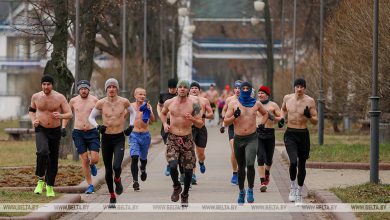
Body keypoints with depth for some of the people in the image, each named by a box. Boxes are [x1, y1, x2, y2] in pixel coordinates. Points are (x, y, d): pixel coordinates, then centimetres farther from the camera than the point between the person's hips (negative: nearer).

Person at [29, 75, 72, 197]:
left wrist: (61, 116, -31)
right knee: (43, 152, -28)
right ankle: (40, 180, -13)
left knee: (53, 160, 6)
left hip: (55, 131, 1)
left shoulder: (60, 97, -9)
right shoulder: (36, 97, -2)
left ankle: (50, 187, 23)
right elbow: (32, 110, 16)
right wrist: (33, 121, -4)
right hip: (41, 130, -1)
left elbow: (69, 114, -9)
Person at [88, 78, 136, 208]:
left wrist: (131, 126, 4)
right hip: (106, 138, 1)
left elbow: (132, 112, 16)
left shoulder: (124, 102, -4)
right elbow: (91, 117, 6)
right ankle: (112, 197, 21)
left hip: (119, 138, -1)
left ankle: (117, 180, 15)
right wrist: (97, 126, -12)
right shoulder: (101, 103, -4)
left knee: (117, 166, -21)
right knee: (108, 170, 6)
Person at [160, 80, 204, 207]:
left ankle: (185, 195, 25)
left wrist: (192, 119, -23)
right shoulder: (169, 103, 2)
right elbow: (163, 113, 25)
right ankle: (176, 187, 10)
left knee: (188, 169, 2)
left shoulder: (193, 104, -6)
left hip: (187, 139, 0)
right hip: (173, 139, 0)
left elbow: (201, 124, -4)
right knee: (172, 165, -19)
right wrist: (164, 123, 7)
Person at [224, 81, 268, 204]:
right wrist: (234, 116, -17)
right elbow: (226, 122, 0)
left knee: (250, 164, -20)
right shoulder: (233, 104, 0)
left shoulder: (256, 104, 5)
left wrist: (262, 123, 8)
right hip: (238, 139, 1)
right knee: (241, 167, 12)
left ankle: (250, 190, -5)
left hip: (252, 138, -1)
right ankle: (241, 191, 28)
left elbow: (265, 113, 25)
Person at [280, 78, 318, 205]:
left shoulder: (310, 101, -5)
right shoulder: (287, 98, 2)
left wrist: (309, 116, -23)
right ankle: (293, 186, 5)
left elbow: (315, 121, -3)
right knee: (293, 162, -19)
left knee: (302, 165, 8)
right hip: (290, 134, 0)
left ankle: (299, 194, 22)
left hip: (303, 135, 0)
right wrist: (282, 118, 7)